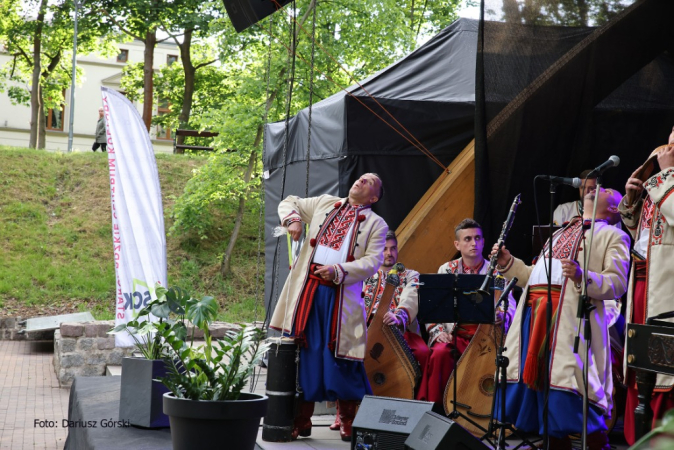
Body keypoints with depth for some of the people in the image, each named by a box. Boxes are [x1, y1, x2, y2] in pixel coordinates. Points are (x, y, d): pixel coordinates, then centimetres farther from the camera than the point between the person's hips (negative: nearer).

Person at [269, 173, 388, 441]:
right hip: (308, 290, 3)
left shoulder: (376, 225, 7)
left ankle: (347, 422, 9)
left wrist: (338, 271, -19)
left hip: (342, 295, -3)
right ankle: (301, 421, 11)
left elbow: (372, 262, -5)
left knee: (340, 358, -4)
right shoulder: (325, 203, 18)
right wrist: (293, 219, 4)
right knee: (305, 356, 4)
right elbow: (289, 203, 27)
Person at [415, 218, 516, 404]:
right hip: (453, 335, 1)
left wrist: (502, 315, -26)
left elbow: (509, 305, -2)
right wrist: (438, 331, -9)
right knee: (440, 353, -31)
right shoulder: (447, 270, 12)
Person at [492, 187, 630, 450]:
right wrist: (508, 263, 16)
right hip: (534, 312, 7)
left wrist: (583, 277, -23)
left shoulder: (612, 236, 9)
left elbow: (618, 283, -6)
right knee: (538, 385, 7)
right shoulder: (560, 233, 31)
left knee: (568, 396, -14)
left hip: (570, 317, -7)